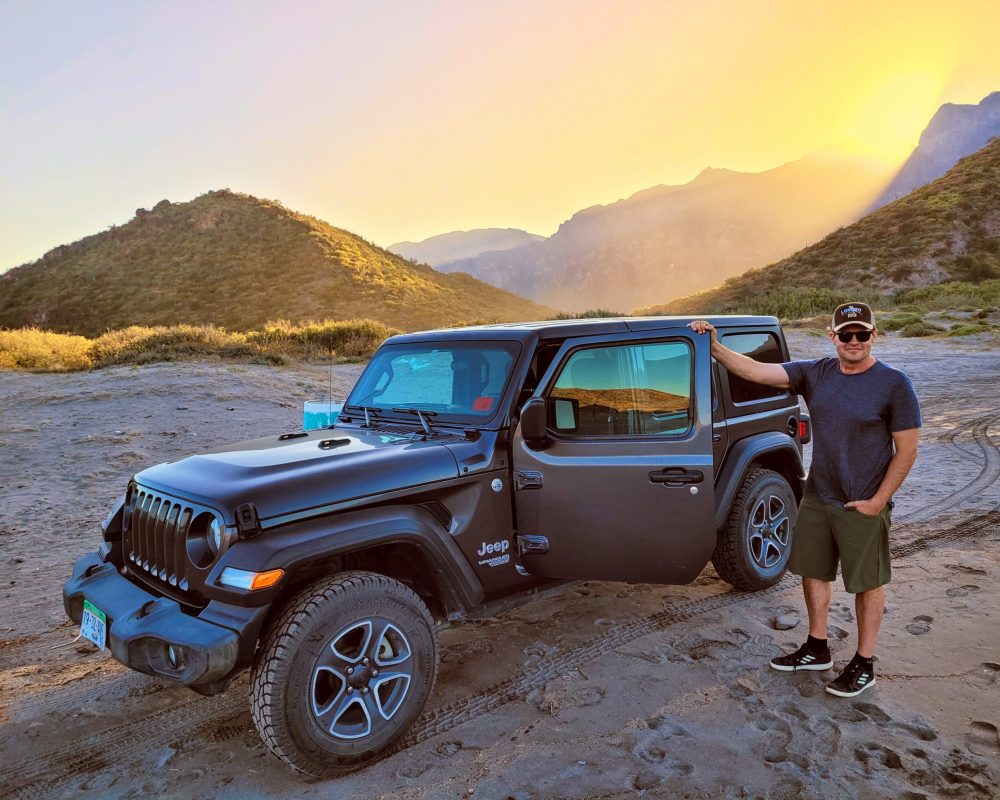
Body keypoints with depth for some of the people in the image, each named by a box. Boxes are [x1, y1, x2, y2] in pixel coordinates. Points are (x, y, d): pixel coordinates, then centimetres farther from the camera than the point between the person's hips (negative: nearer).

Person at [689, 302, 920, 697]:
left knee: (867, 583, 9)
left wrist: (878, 501, -12)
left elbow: (906, 450, -9)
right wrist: (714, 346, -20)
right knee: (813, 572, 15)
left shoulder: (893, 384, -12)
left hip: (864, 506, -5)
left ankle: (864, 664, 24)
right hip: (817, 498, 5)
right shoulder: (815, 373, 0)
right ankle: (817, 649, 34)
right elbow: (755, 371, -8)